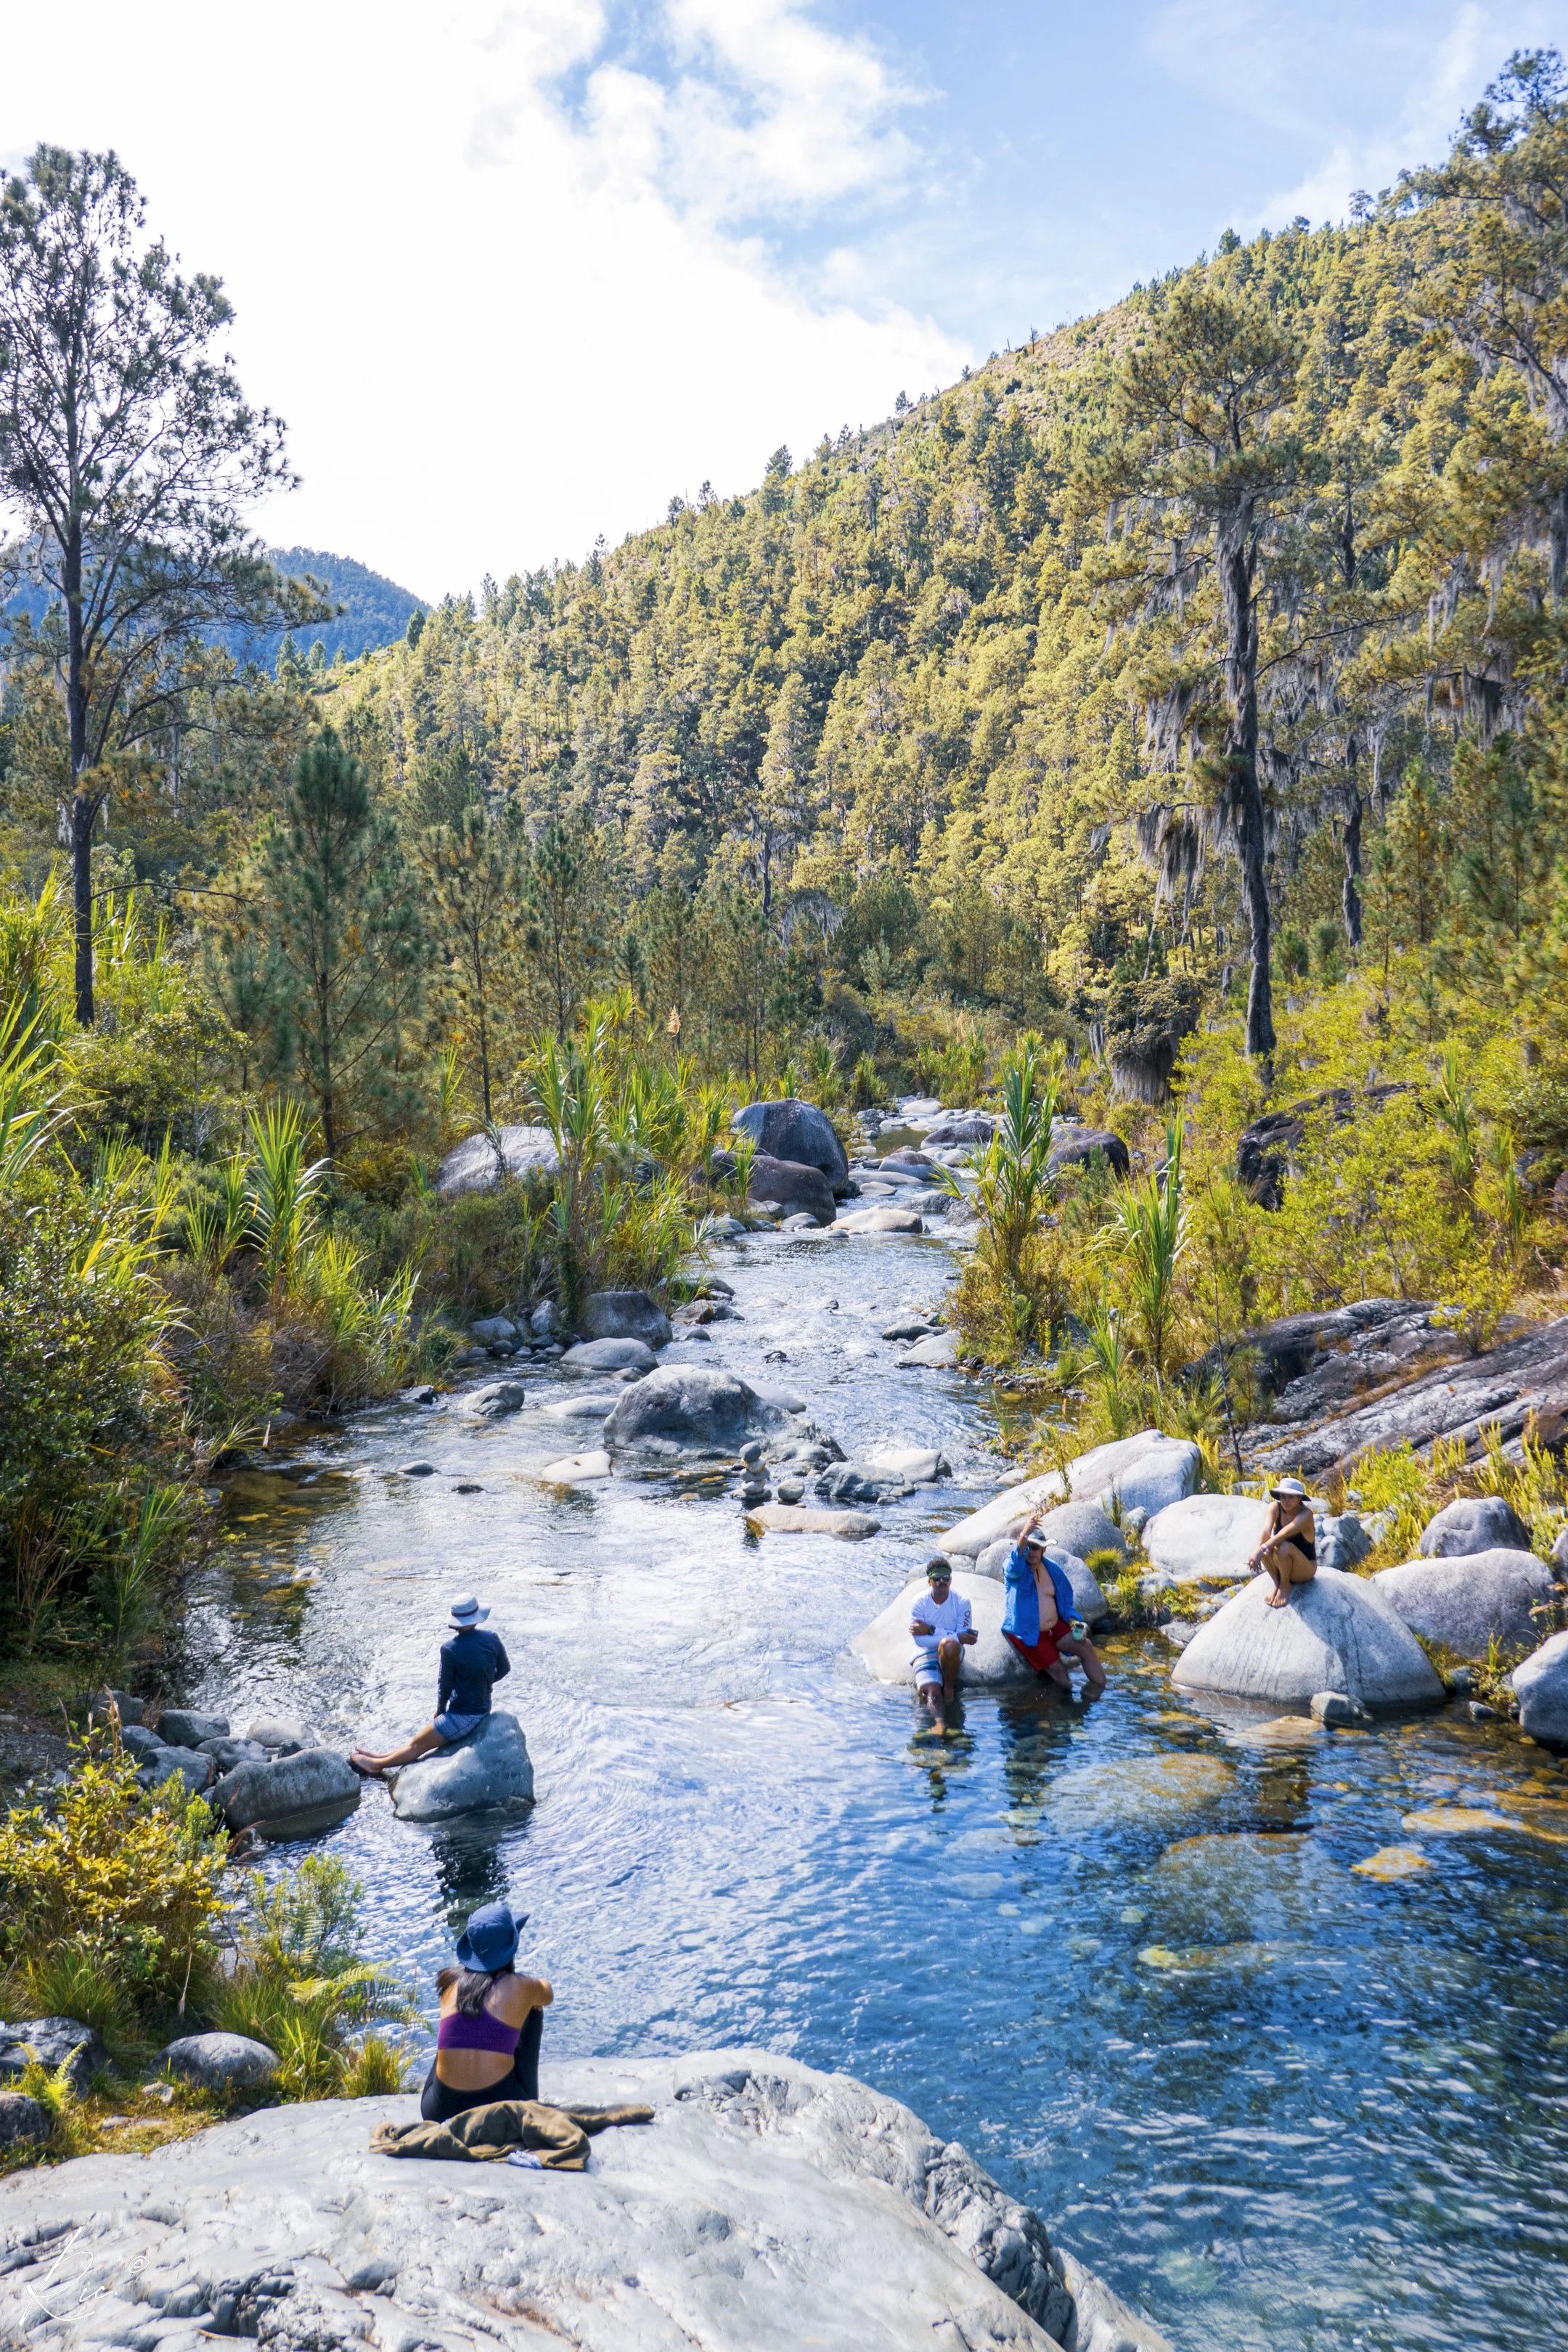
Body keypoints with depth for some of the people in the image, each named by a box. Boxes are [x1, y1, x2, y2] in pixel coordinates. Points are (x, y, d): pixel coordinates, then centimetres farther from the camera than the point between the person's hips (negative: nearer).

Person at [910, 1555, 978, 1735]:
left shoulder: (961, 1603, -8)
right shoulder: (920, 1603, -8)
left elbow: (964, 1637, -16)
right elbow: (920, 1640, -18)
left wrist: (931, 1630, -22)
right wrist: (957, 1637, -25)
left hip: (951, 1655, 0)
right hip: (926, 1656, 0)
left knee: (949, 1644, -36)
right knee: (932, 1691, -29)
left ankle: (950, 1688, -14)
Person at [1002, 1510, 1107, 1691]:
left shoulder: (1053, 1570, 5)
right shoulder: (1014, 1570, -12)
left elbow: (1065, 1601, 16)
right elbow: (1014, 1566, -40)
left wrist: (1073, 1622, -5)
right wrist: (1024, 1536, -59)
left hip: (1054, 1627, 5)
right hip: (1028, 1633, -5)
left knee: (1086, 1646, -11)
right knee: (1058, 1669, -16)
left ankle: (1099, 1690, -2)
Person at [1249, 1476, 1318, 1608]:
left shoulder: (1305, 1514, -23)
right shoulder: (1275, 1507, -11)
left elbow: (1283, 1534, -39)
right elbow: (1266, 1530, -29)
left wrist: (1261, 1551, -53)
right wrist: (1258, 1550, -49)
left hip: (1305, 1569, -3)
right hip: (1281, 1566, 4)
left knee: (1283, 1547, -33)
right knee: (1266, 1546, -27)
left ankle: (1285, 1585, -8)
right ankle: (1277, 1583, -7)